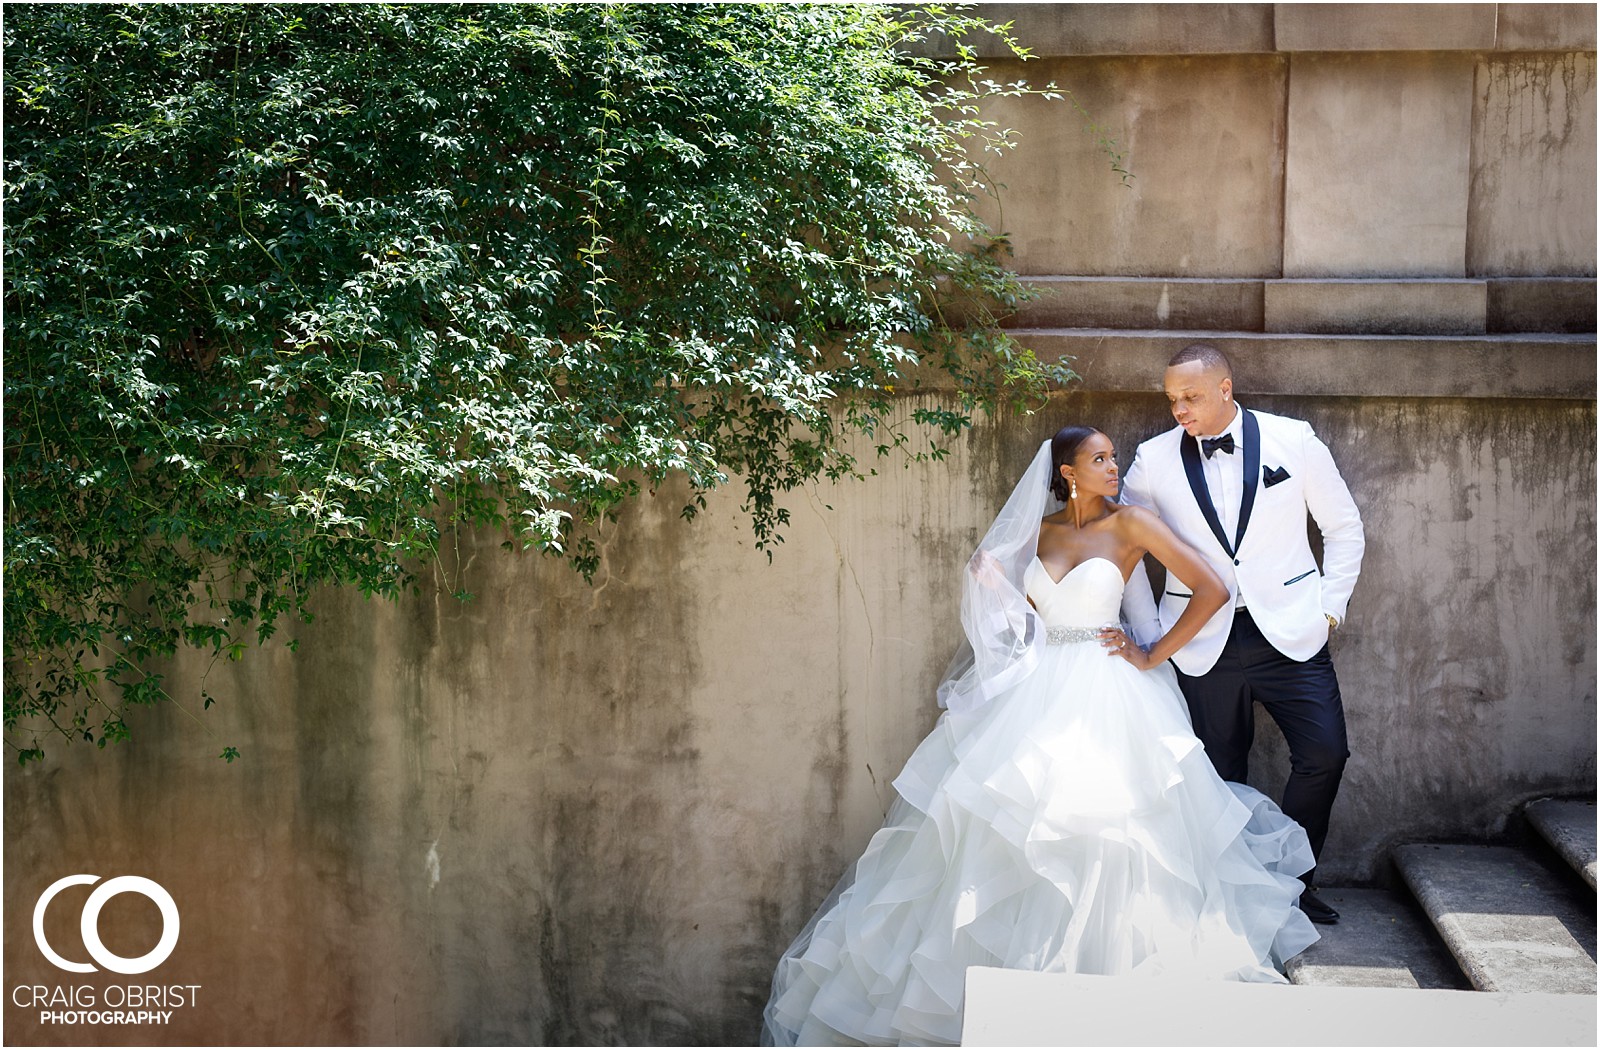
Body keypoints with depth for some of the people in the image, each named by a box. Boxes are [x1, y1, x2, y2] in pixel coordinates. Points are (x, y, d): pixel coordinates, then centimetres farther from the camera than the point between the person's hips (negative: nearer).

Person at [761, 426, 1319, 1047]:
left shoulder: (1130, 524, -2)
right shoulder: (1037, 531, 10)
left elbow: (1213, 590, -7)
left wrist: (1153, 657, -6)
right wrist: (990, 584, -3)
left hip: (1101, 695, -4)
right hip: (1034, 688, 4)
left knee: (1095, 838, -7)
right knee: (1003, 825, -1)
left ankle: (1100, 963, 7)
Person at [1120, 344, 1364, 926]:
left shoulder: (1293, 440, -1)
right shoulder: (1154, 459, 1)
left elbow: (1344, 527, 9)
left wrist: (1329, 606, 2)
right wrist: (1148, 633, 6)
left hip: (1288, 631, 0)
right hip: (1202, 640, 0)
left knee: (1324, 753, -9)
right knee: (1220, 771, 3)